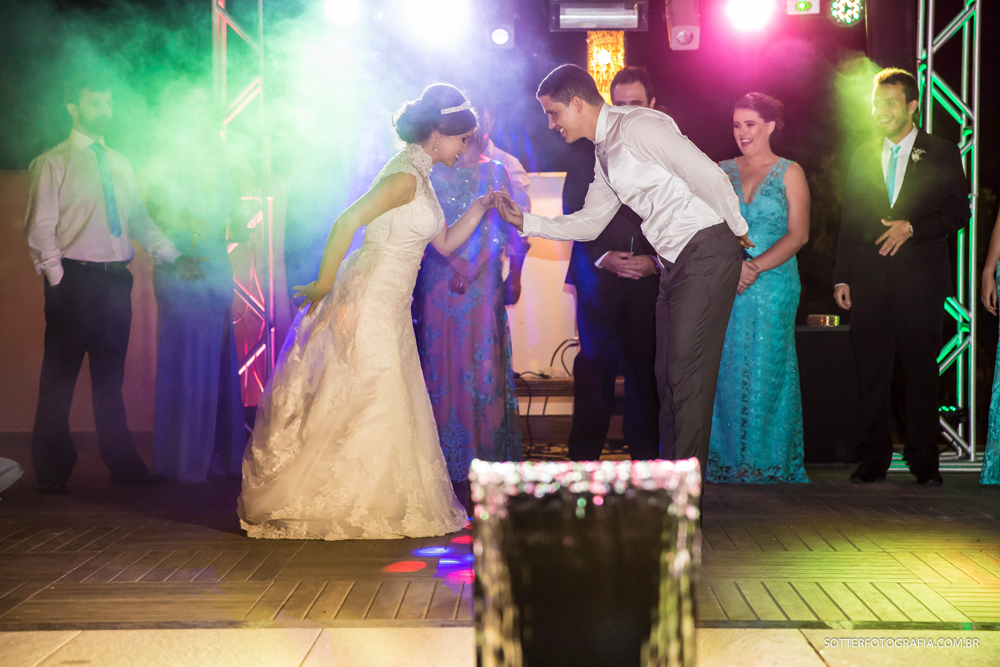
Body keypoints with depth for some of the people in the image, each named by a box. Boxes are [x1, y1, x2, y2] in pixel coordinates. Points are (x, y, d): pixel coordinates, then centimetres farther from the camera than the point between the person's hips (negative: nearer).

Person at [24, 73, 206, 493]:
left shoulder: (120, 165, 17)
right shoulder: (53, 163, -1)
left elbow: (140, 220, 15)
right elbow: (41, 230, -5)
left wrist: (174, 258, 4)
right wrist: (58, 282, -12)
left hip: (116, 280, 5)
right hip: (74, 279, -5)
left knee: (110, 377, 12)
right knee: (59, 378, 1)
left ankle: (122, 464, 19)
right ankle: (52, 471, 11)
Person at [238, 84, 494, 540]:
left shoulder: (419, 177, 14)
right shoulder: (404, 177, -17)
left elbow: (445, 244, 18)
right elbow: (347, 222, -22)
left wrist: (479, 209, 6)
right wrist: (323, 285, -17)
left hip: (388, 305, 10)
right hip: (367, 300, -10)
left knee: (386, 407, 11)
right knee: (367, 404, -4)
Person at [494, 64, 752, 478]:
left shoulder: (637, 126, -15)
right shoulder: (603, 153, 15)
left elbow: (710, 176, -18)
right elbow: (589, 223, 21)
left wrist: (738, 230, -6)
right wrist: (526, 222, 13)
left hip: (705, 252, -9)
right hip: (674, 262, 10)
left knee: (687, 373, -9)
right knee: (668, 375, 10)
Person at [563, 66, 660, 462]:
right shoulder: (590, 152, 9)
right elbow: (573, 214, 4)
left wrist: (655, 261, -9)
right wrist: (602, 257, -8)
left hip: (651, 277, 0)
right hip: (599, 277, 0)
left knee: (645, 367, 2)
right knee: (594, 365, 2)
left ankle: (645, 456, 11)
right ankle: (584, 456, 9)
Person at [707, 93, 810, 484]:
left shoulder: (789, 173, 4)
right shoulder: (722, 172, 13)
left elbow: (798, 234, -4)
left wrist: (757, 265, -17)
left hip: (773, 286, -3)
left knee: (766, 373, -4)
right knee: (726, 373, 0)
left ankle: (769, 464, 5)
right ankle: (728, 464, 8)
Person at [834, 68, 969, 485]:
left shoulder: (942, 155, 7)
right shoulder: (862, 157, 16)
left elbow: (958, 211, 1)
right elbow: (849, 221, 15)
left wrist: (912, 227, -13)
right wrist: (842, 276, 7)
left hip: (920, 279, -2)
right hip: (870, 281, 3)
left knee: (921, 371, 0)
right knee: (871, 372, 2)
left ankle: (923, 461, 9)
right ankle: (873, 461, 9)